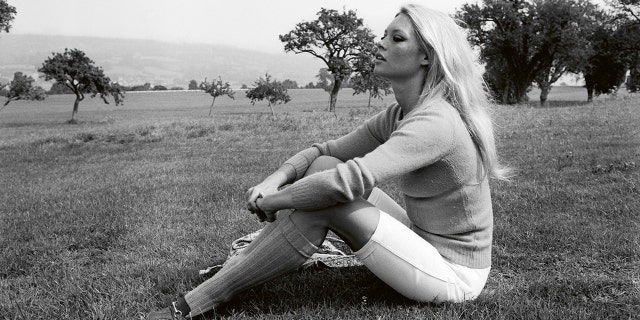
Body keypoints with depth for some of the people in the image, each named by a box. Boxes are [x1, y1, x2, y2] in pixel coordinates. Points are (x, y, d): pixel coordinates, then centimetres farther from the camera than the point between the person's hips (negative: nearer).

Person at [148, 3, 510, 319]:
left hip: (453, 275, -8)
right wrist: (275, 180, -14)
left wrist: (271, 201, -21)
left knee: (323, 203, -23)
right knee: (322, 168, -5)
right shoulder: (399, 115, 4)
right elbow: (327, 150, 5)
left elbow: (351, 179, -35)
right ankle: (229, 272, -4)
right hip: (428, 244, 8)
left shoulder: (436, 122, -25)